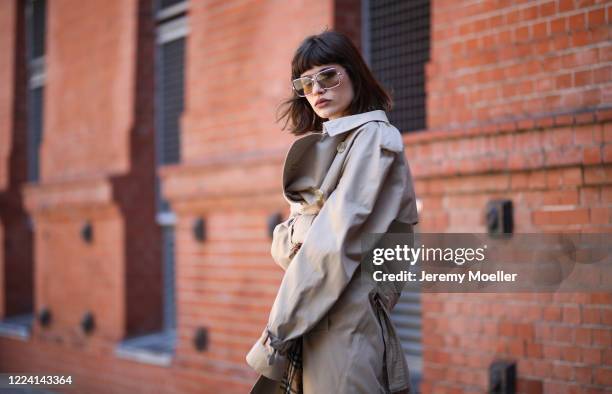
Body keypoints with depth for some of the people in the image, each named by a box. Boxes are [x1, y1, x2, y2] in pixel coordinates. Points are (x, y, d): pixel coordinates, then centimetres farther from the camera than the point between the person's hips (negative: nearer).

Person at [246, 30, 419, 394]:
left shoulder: (373, 136, -7)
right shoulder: (321, 143, 19)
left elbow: (336, 244, -16)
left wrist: (278, 330, -15)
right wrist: (289, 241, -3)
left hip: (346, 311, -8)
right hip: (313, 307, 8)